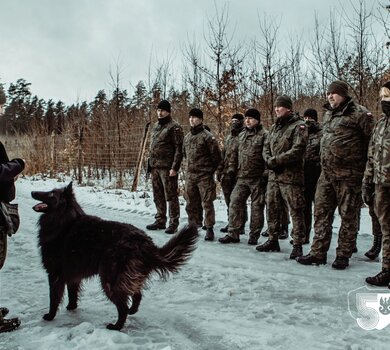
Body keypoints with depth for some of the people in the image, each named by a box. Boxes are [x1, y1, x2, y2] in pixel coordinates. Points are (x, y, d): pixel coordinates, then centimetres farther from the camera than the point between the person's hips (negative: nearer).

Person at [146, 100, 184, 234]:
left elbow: (179, 148, -13)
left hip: (167, 167, -8)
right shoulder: (156, 126, 17)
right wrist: (151, 163, 16)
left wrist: (175, 167, -19)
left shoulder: (174, 126, -8)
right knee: (158, 196, 14)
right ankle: (160, 221, 24)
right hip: (155, 167, 8)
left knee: (171, 196, -2)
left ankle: (173, 223, 4)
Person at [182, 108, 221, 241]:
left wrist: (210, 170, -1)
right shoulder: (187, 137, 11)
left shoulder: (207, 136, -10)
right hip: (189, 175, 7)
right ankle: (193, 226, 24)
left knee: (207, 203, -3)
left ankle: (209, 228, 4)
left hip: (204, 176, -7)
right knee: (190, 203, 12)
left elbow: (217, 156, -8)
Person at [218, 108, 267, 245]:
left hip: (257, 178, -6)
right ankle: (233, 233, 9)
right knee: (235, 203, 2)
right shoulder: (241, 135, 16)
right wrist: (232, 167, 13)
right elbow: (235, 153, 23)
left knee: (257, 206, 4)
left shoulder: (264, 135, -6)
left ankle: (254, 236, 14)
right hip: (242, 177, 6)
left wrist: (266, 173, -17)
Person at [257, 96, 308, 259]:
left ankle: (297, 244, 3)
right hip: (273, 175, 8)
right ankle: (273, 240, 25)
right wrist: (269, 161, -5)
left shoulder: (298, 126, -7)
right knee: (271, 209, 13)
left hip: (291, 176, -8)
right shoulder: (274, 127, 18)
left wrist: (275, 160, -17)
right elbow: (266, 147, 16)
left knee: (295, 211, -3)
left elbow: (297, 150, -18)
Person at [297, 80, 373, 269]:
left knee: (348, 215, 4)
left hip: (348, 175, -7)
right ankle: (318, 252, 15)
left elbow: (372, 139, -12)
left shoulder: (358, 113, -9)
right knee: (321, 212, 8)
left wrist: (367, 166, -11)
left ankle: (343, 255, 15)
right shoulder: (327, 114, 15)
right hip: (327, 174, 7)